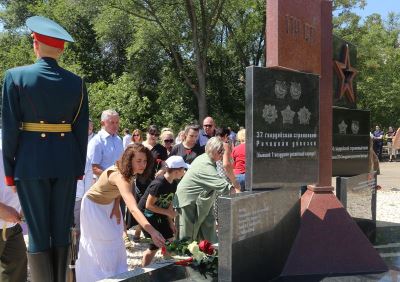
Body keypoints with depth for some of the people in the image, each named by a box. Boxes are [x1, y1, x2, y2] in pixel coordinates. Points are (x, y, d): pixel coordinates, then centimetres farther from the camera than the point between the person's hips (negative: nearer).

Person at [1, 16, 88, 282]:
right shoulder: (76, 82, 3)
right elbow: (81, 129, 4)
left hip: (31, 161, -2)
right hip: (66, 161, 3)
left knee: (38, 234, 5)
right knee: (61, 230, 12)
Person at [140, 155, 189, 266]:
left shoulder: (173, 183, -3)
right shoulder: (158, 184, -29)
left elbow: (168, 202, 4)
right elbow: (149, 205, -24)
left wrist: (170, 221, -1)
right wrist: (168, 212, -21)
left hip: (160, 215, 8)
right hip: (147, 215, -8)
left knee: (170, 242, 6)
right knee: (154, 247, -3)